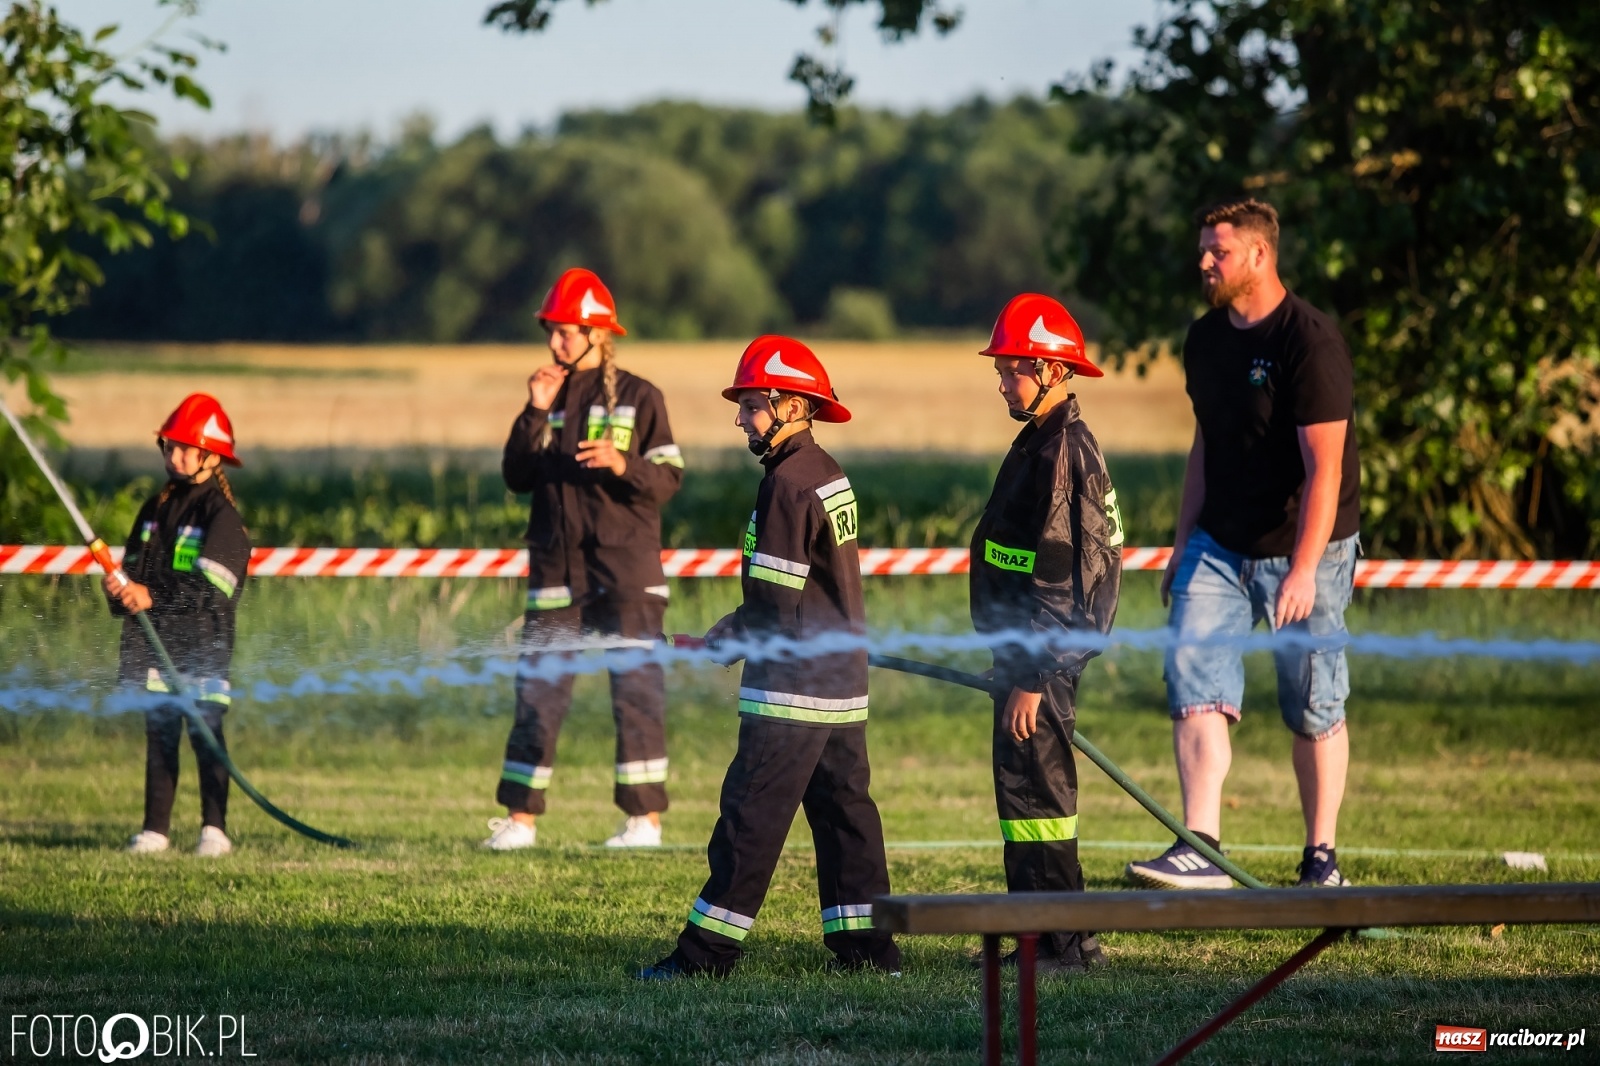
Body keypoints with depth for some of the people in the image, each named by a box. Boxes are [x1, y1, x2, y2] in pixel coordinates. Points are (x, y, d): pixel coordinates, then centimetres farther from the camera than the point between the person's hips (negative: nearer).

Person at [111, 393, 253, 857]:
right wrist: (119, 590, -4)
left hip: (203, 645, -6)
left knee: (205, 731, -7)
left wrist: (153, 596, -22)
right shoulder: (155, 510, 17)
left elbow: (211, 588, -15)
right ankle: (155, 828, 9)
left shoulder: (221, 514, -5)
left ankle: (215, 828, -3)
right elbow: (133, 570, 19)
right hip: (156, 643, 6)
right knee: (158, 733, 7)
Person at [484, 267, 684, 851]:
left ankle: (645, 817, 0)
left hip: (625, 570, -4)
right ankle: (520, 816, 7)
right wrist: (535, 414, -5)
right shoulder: (550, 396, 12)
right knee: (537, 693, 3)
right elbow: (517, 477, 6)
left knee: (636, 690, -4)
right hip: (556, 567, 4)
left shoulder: (638, 397, 0)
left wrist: (623, 465, -22)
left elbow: (668, 479, -4)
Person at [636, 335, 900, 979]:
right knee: (842, 804, 10)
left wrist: (727, 636, -3)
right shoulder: (829, 476, 13)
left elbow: (776, 606, -19)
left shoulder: (788, 485, -16)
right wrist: (741, 631, 14)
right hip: (843, 678, 9)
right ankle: (867, 946, 10)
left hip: (794, 684, -9)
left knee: (752, 811, -7)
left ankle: (708, 951, -6)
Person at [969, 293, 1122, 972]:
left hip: (1043, 652, -11)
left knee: (1034, 791, -8)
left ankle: (1067, 945, -4)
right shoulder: (1043, 441, 15)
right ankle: (1041, 938, 20)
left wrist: (1033, 679, -23)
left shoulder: (1063, 450, -17)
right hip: (1025, 651, 11)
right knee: (1025, 790, 14)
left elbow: (1060, 578, -22)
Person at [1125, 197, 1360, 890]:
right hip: (1219, 546, 6)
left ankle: (1321, 859, 13)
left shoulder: (1309, 341, -16)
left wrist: (1303, 568, -26)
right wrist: (1185, 544, 15)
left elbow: (1324, 466, -20)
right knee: (1193, 676, -11)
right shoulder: (1204, 339, 7)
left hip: (1303, 548, -6)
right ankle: (1200, 848, -16)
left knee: (1313, 710, 2)